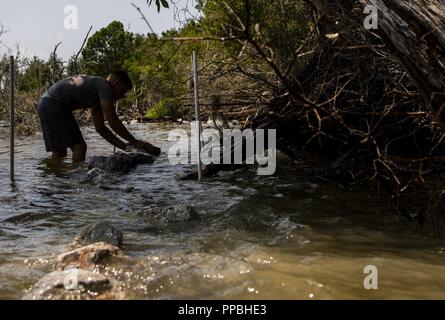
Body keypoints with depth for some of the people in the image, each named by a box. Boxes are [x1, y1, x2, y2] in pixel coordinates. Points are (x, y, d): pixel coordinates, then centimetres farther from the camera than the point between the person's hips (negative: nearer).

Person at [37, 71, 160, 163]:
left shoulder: (98, 94, 18)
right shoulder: (104, 87, -11)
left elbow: (100, 128, 19)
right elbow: (113, 122, -17)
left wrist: (123, 146, 13)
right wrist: (136, 142, -10)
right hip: (55, 105, -11)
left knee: (59, 152, 15)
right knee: (79, 147, -10)